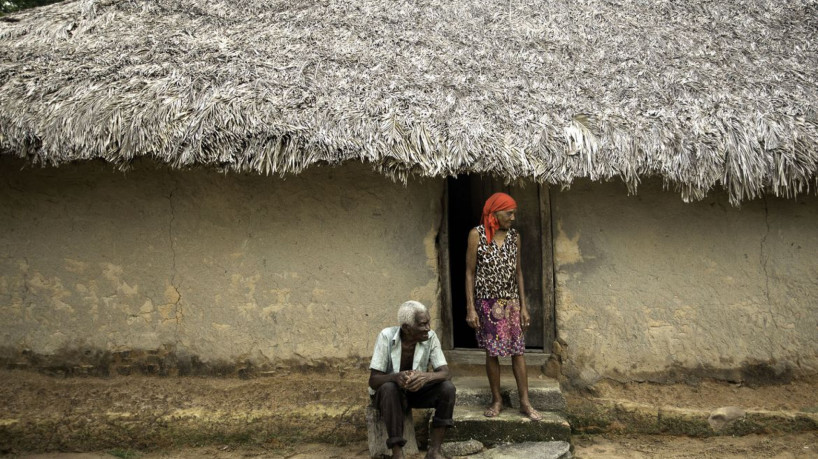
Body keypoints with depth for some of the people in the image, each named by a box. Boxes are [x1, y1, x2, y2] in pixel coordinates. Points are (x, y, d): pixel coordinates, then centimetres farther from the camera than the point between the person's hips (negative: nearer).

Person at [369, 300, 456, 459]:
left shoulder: (430, 337, -16)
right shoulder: (386, 336, -24)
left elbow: (446, 373, -21)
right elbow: (373, 380, -25)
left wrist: (426, 376, -45)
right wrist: (396, 377, -48)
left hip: (417, 390, 3)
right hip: (387, 392, -3)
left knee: (448, 387, -24)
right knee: (389, 388, -37)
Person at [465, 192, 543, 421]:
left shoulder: (514, 236, 4)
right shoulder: (477, 234, -7)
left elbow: (518, 271, 9)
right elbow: (470, 272, -6)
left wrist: (524, 306, 6)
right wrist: (470, 308, -11)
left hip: (511, 302, 3)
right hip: (487, 302, -3)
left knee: (518, 351, 2)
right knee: (492, 352, 5)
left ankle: (525, 402, 9)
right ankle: (496, 400, 20)